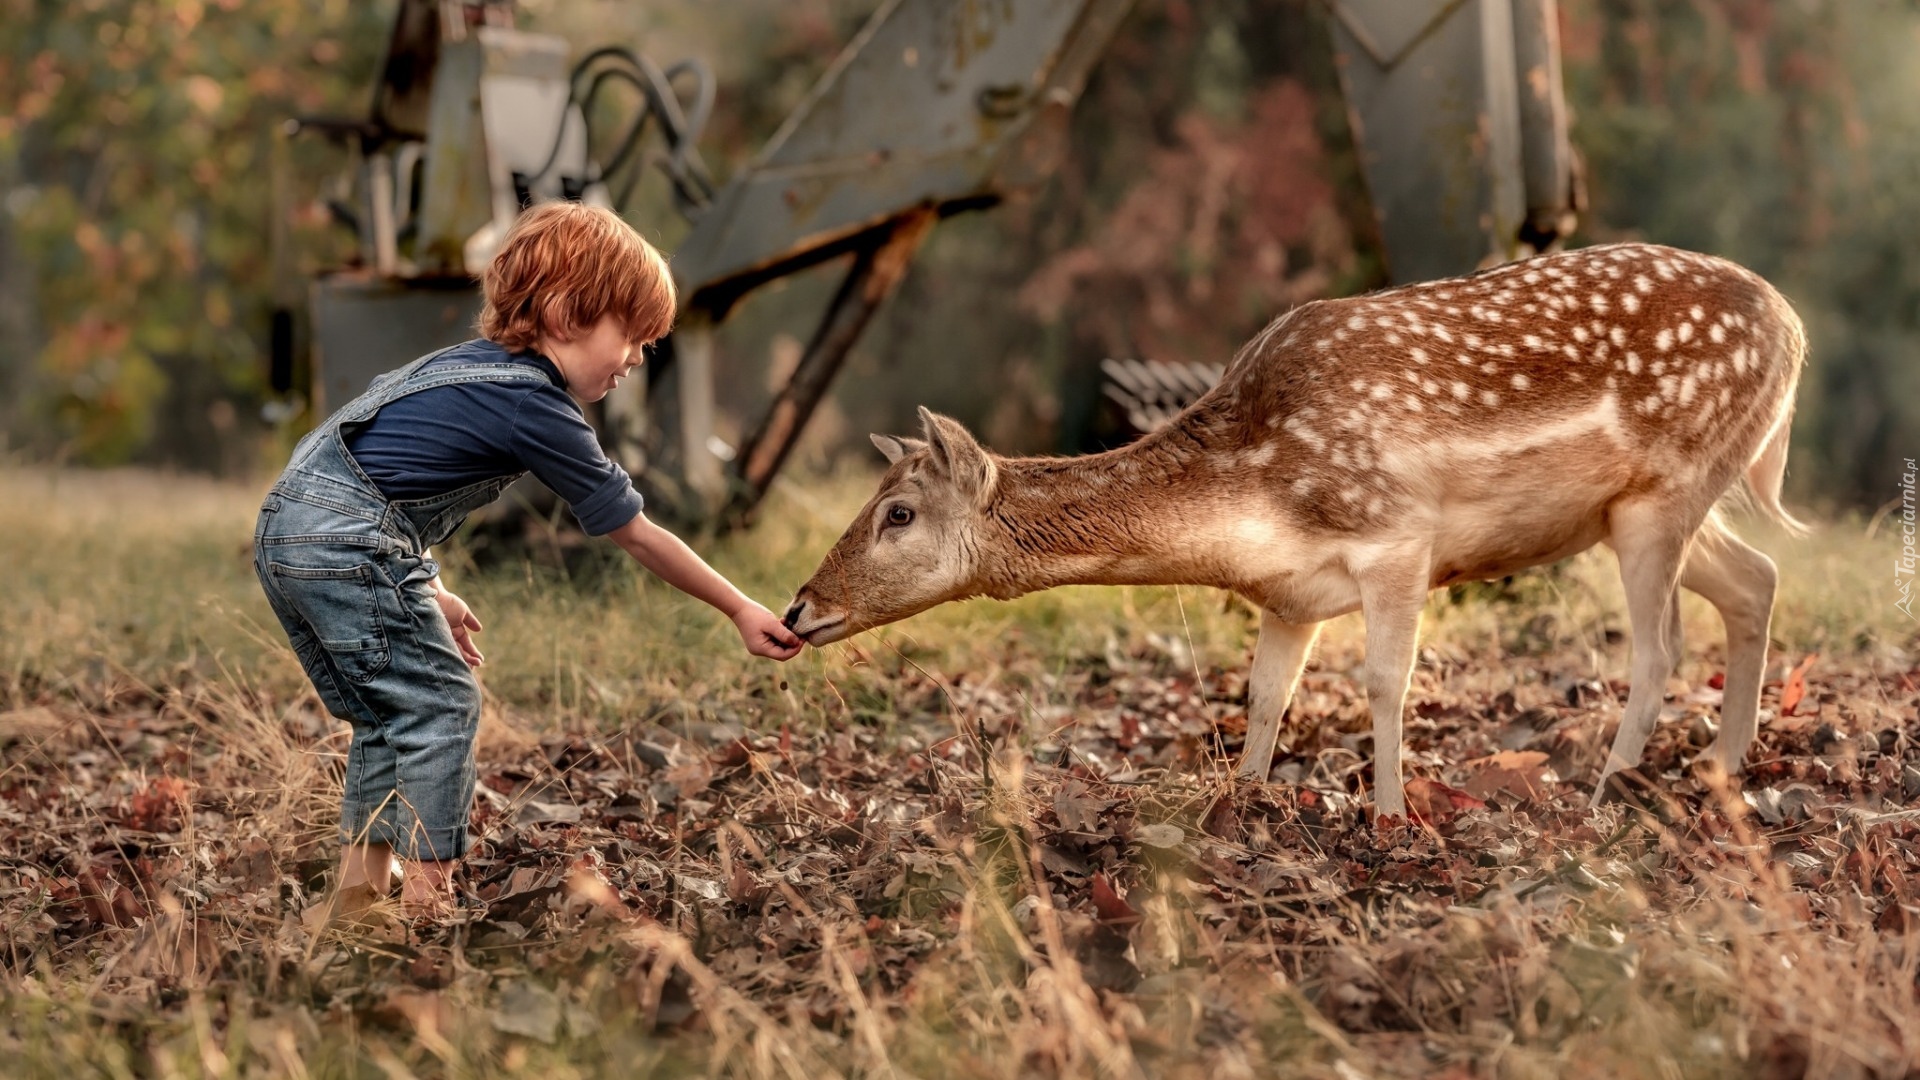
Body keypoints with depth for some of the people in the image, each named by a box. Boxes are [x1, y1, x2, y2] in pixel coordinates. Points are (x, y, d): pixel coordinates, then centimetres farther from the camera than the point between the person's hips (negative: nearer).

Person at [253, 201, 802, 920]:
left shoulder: (475, 363, 17)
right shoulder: (538, 409, -9)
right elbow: (639, 537, -4)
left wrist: (429, 594, 25)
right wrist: (740, 610, 5)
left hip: (285, 523, 10)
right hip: (348, 543, -10)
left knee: (388, 716, 18)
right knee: (440, 704, -2)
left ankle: (361, 887, 23)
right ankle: (425, 900, -2)